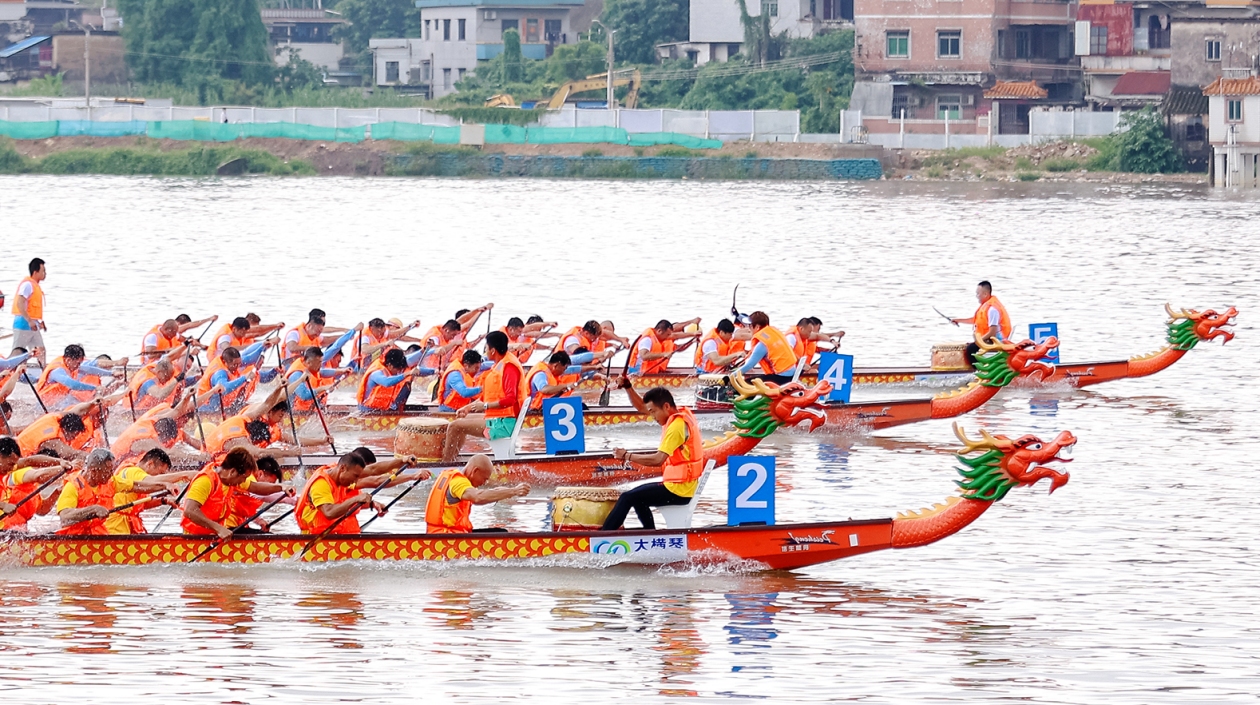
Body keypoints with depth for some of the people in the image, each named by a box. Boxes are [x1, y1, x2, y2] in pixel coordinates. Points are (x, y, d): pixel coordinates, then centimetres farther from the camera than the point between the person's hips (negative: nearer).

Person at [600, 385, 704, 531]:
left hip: (678, 490, -10)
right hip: (683, 486, 10)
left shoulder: (677, 425, -21)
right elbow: (641, 407, 15)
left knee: (627, 498, -9)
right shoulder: (680, 415, 7)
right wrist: (628, 387, 2)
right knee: (637, 495, 26)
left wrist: (627, 456, -20)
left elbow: (658, 459, -27)